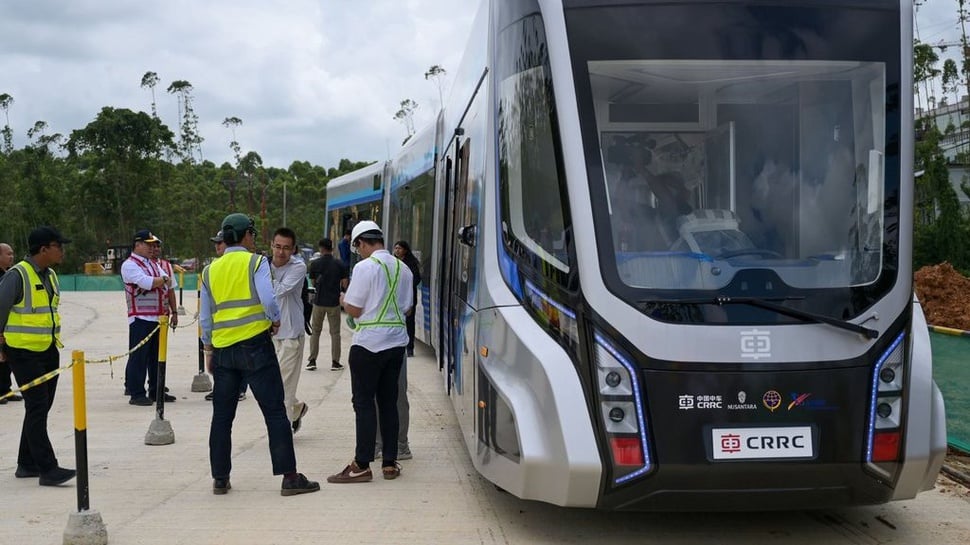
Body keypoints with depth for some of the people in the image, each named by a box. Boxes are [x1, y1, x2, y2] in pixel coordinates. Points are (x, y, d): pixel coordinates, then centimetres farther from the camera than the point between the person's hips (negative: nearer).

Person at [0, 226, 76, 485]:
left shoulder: (51, 276, 11)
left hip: (48, 351, 9)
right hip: (24, 353, -9)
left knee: (41, 409, 12)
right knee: (37, 408, -10)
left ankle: (27, 464, 23)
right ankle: (47, 469, -10)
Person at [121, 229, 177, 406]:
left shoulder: (153, 264, 20)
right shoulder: (129, 265, -8)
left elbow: (168, 282, 14)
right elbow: (147, 282, -20)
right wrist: (163, 280, -5)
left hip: (158, 317, 8)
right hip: (141, 317, -8)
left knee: (157, 355, 12)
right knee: (138, 356, -6)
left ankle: (156, 390, 20)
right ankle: (136, 394, -3)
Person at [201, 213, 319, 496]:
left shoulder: (210, 271, 10)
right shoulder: (256, 262, -4)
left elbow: (205, 317, 12)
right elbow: (268, 299, -18)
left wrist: (208, 349, 22)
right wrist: (275, 320, 0)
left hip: (223, 350, 5)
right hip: (255, 345, -4)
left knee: (222, 416, 11)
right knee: (274, 411, -2)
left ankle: (220, 478, 14)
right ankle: (289, 477, -3)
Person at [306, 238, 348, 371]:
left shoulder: (314, 264, -4)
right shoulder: (340, 265, -5)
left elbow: (313, 283, 4)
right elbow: (344, 284, -5)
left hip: (319, 301, 0)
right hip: (334, 302, 0)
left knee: (315, 331, 12)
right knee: (335, 333, 8)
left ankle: (312, 360, 9)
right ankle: (335, 362, 7)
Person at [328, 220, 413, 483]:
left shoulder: (365, 267, -12)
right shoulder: (403, 268, 9)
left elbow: (354, 309, -10)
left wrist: (343, 300, 10)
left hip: (369, 343, -6)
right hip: (397, 341, 6)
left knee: (364, 403, -2)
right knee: (389, 402, 11)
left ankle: (362, 466, -1)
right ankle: (390, 463, 13)